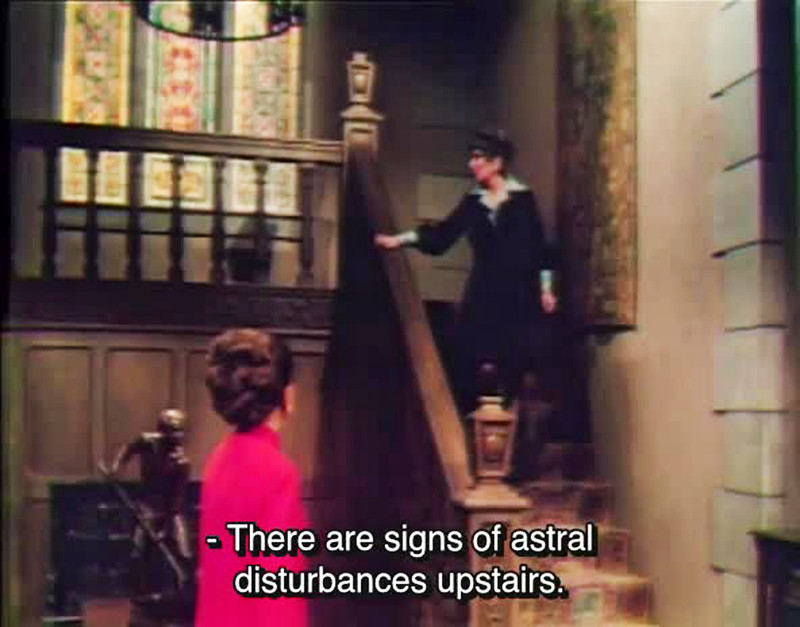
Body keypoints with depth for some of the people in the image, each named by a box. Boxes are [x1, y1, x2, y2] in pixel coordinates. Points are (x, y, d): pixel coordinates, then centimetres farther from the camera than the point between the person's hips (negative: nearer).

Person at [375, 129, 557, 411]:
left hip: (517, 295, -3)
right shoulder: (473, 200, 9)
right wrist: (401, 239, -7)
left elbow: (538, 245, -1)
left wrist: (545, 289, -3)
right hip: (482, 293, 3)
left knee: (513, 366, -2)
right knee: (466, 362, -3)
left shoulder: (522, 198, -1)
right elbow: (442, 234, 4)